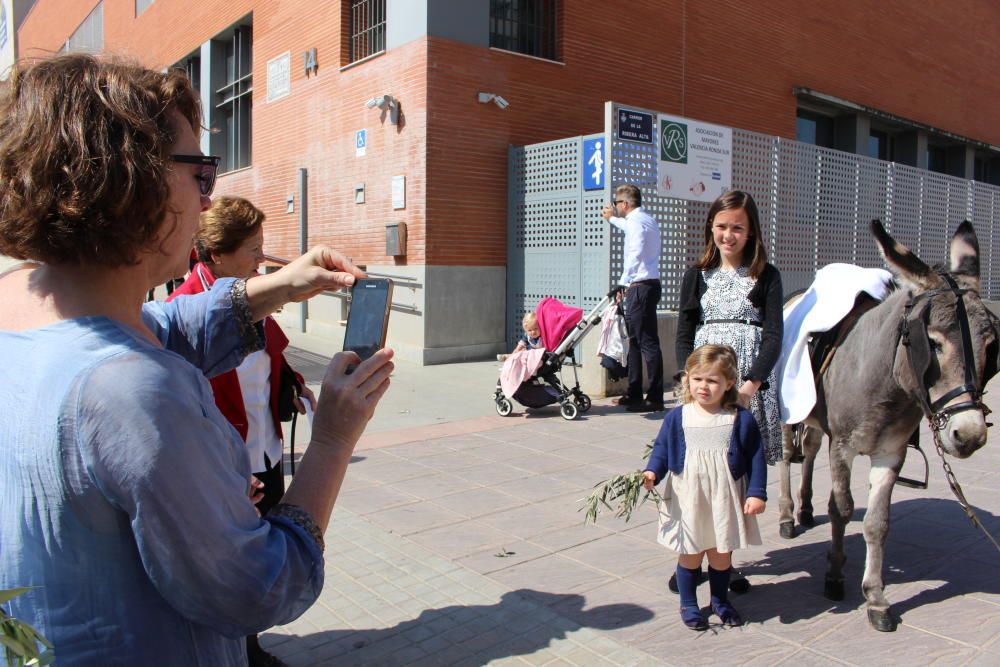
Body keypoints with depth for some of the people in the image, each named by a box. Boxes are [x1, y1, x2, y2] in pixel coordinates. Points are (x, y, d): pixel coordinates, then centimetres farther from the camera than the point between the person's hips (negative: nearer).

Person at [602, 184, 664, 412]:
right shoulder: (646, 220, 20)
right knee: (635, 341, 15)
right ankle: (634, 393, 23)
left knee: (648, 342, -9)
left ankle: (655, 398, -7)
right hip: (645, 286, 11)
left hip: (640, 287, -11)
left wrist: (625, 281, -16)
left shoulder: (636, 222, -12)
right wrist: (612, 218, 61)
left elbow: (635, 254, -26)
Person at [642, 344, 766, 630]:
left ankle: (720, 600, 39)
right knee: (690, 554, 10)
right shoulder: (676, 417, -5)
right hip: (688, 500, 0)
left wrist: (756, 493, -5)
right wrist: (652, 472, -15)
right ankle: (688, 604, 30)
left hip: (725, 500, 1)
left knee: (722, 554, 14)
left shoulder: (741, 419, -5)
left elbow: (755, 458, -1)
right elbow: (661, 448, 2)